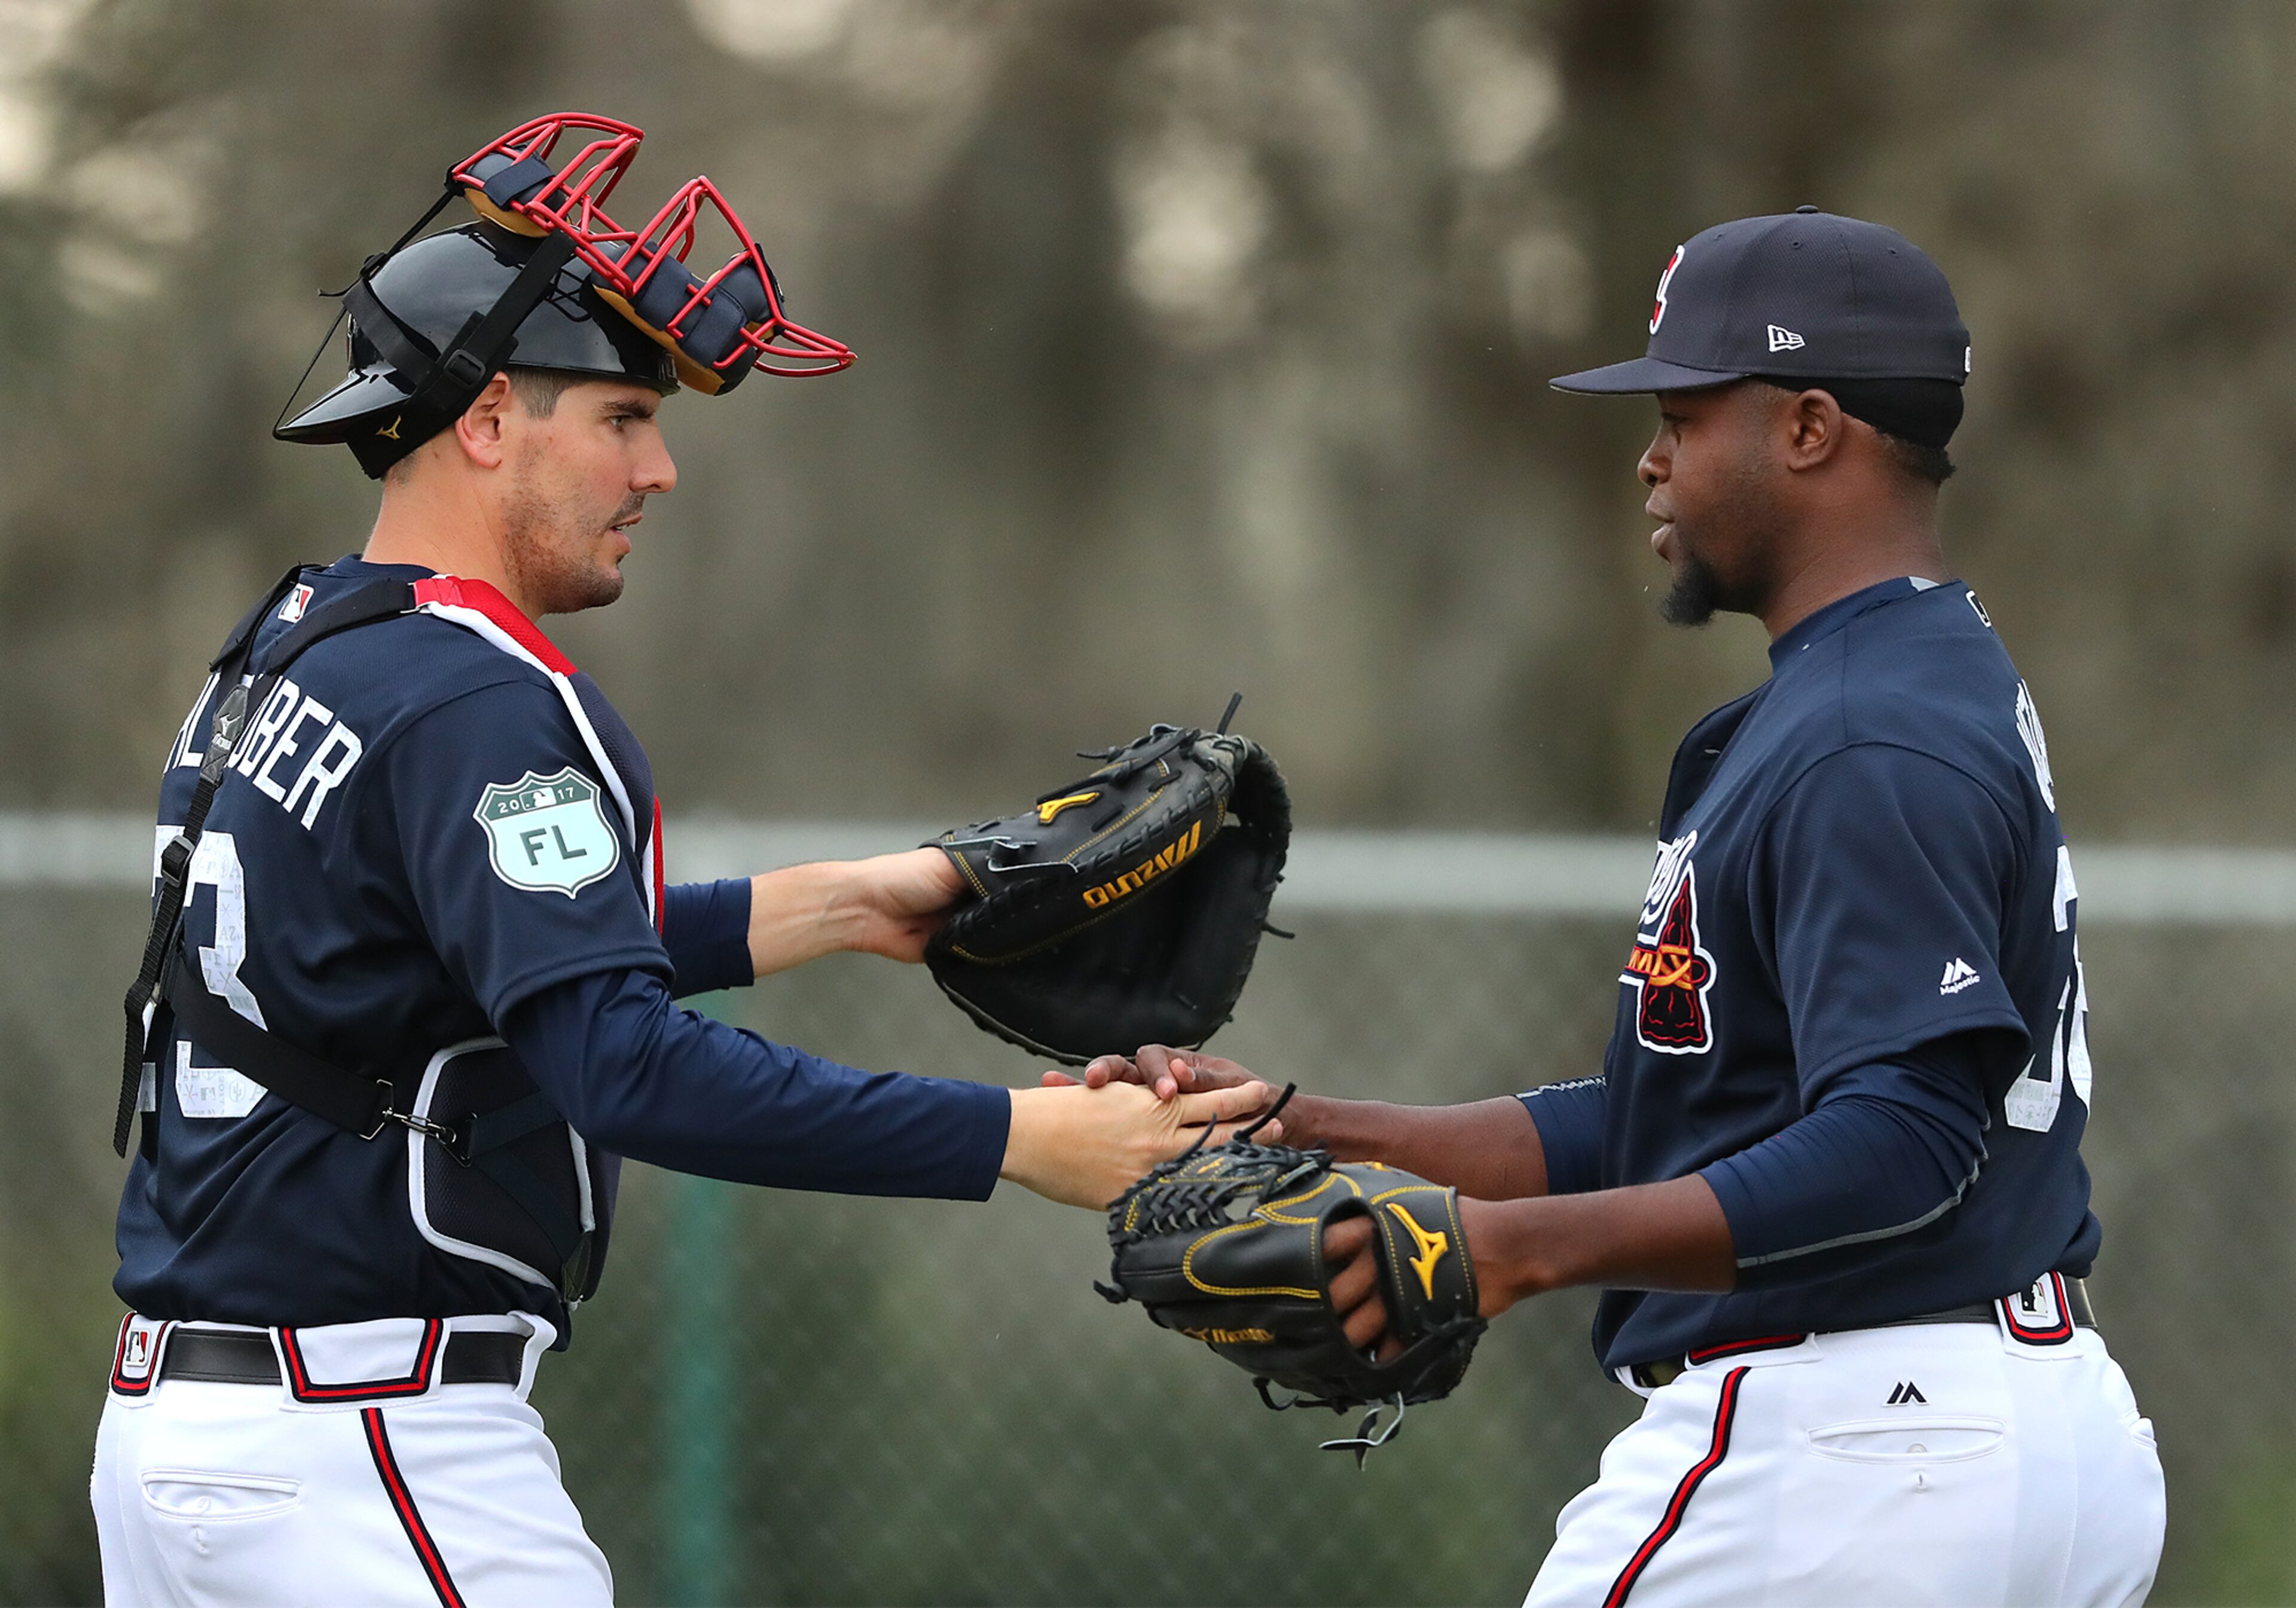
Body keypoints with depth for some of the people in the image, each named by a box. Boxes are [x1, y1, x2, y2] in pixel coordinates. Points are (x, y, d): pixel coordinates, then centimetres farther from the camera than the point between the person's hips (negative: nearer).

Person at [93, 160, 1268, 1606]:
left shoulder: (289, 648, 14)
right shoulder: (479, 701, -16)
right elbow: (624, 1065, -25)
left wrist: (834, 907, 17)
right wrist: (1017, 1139, -27)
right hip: (363, 1447, -10)